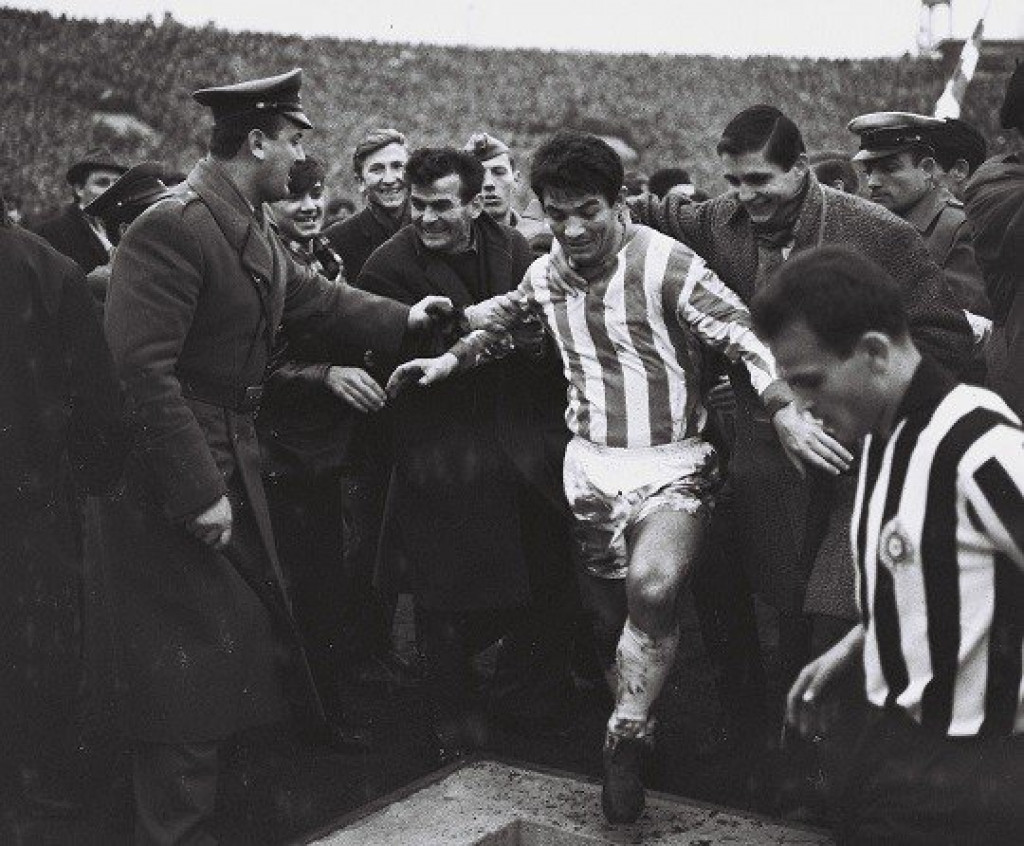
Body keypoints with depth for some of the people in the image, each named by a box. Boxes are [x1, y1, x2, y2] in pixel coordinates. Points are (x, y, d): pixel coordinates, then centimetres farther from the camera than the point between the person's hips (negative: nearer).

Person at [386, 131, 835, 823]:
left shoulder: (666, 263, -13)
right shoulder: (546, 274, 5)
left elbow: (742, 334, -19)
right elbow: (502, 318, 26)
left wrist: (785, 409, -32)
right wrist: (449, 360, 15)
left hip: (672, 465, -5)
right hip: (591, 465, 5)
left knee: (652, 591, -26)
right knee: (609, 613, 10)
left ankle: (626, 738, -6)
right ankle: (632, 732, 30)